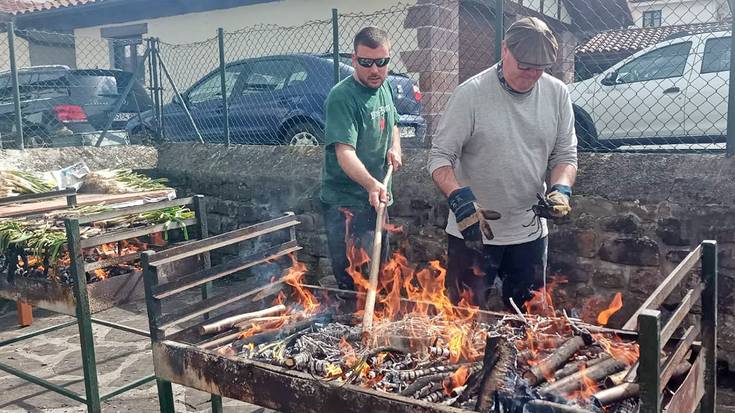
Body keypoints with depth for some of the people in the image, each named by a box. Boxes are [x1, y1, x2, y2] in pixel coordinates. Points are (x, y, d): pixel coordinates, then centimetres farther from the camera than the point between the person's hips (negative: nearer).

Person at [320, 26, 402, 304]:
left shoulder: (384, 87, 6)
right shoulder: (342, 97, -19)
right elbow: (345, 152, -29)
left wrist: (395, 147, 2)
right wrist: (371, 184, -45)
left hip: (377, 199, 9)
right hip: (346, 205, -8)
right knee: (354, 284, -7)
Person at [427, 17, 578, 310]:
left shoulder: (557, 94, -1)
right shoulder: (471, 93, -14)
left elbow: (565, 155, 6)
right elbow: (440, 156, -13)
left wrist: (560, 190, -14)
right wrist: (460, 201, -27)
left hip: (531, 232, 4)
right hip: (473, 231, -3)